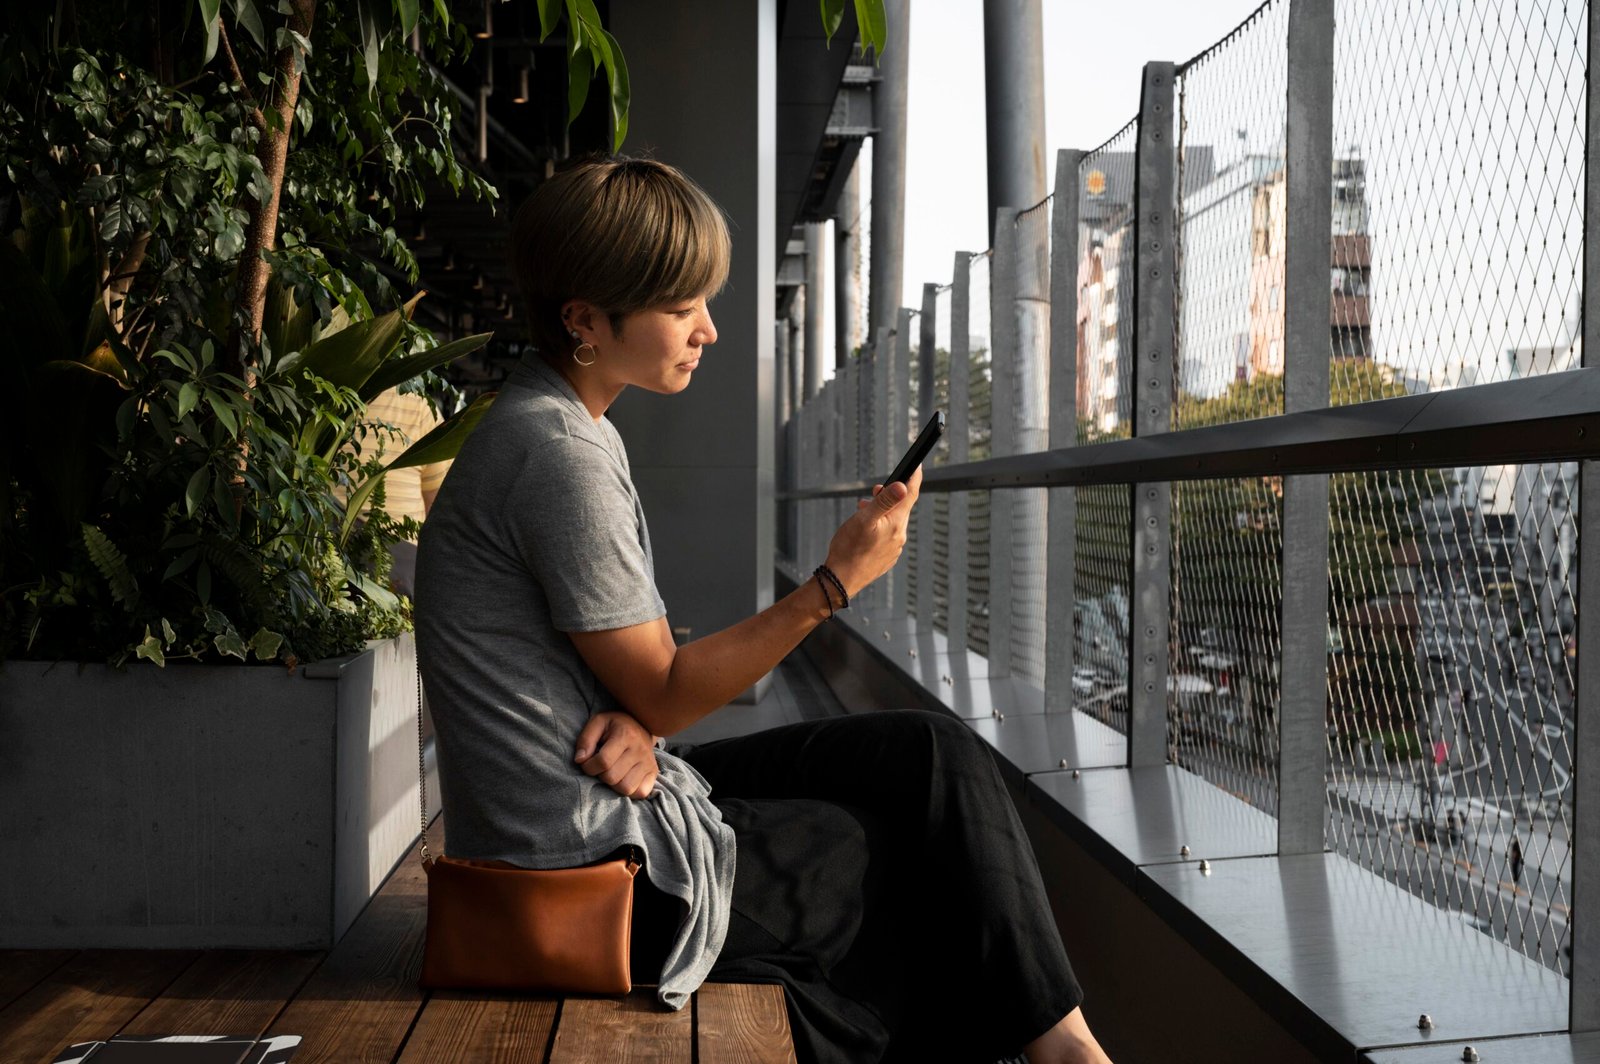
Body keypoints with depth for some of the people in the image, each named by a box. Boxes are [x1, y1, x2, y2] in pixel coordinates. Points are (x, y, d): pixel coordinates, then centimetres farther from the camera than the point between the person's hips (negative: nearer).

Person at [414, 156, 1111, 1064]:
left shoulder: (573, 430, 11)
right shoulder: (559, 455, -21)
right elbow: (662, 693, -16)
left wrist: (635, 728, -10)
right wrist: (835, 584, -17)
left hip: (602, 806, 9)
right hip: (597, 855, -9)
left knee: (934, 754, 7)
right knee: (944, 856, 1)